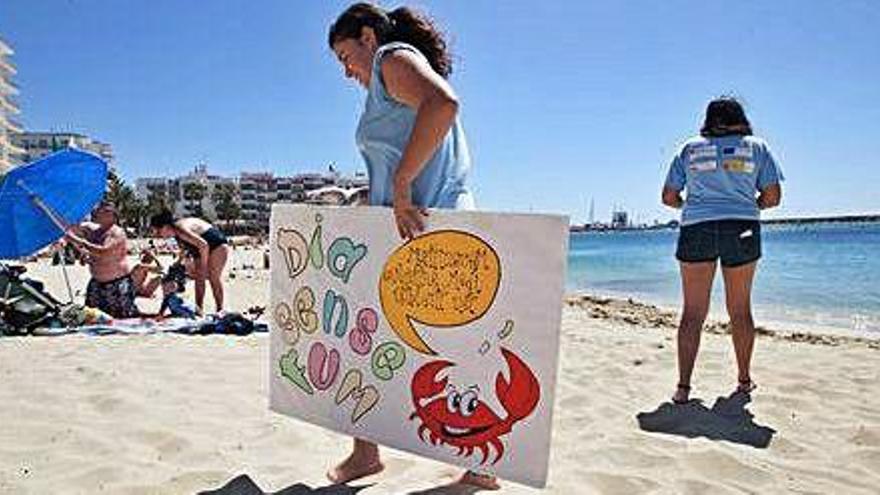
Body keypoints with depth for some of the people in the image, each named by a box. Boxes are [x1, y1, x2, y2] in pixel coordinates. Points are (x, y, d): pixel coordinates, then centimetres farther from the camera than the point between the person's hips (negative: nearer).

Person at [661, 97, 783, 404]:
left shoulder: (690, 149, 9)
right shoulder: (756, 147, 10)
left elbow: (669, 197, 8)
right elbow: (772, 197, 5)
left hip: (696, 230, 0)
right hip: (742, 230, 1)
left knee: (693, 311, 0)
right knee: (740, 309, 14)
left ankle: (683, 386, -5)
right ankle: (744, 380, 26)